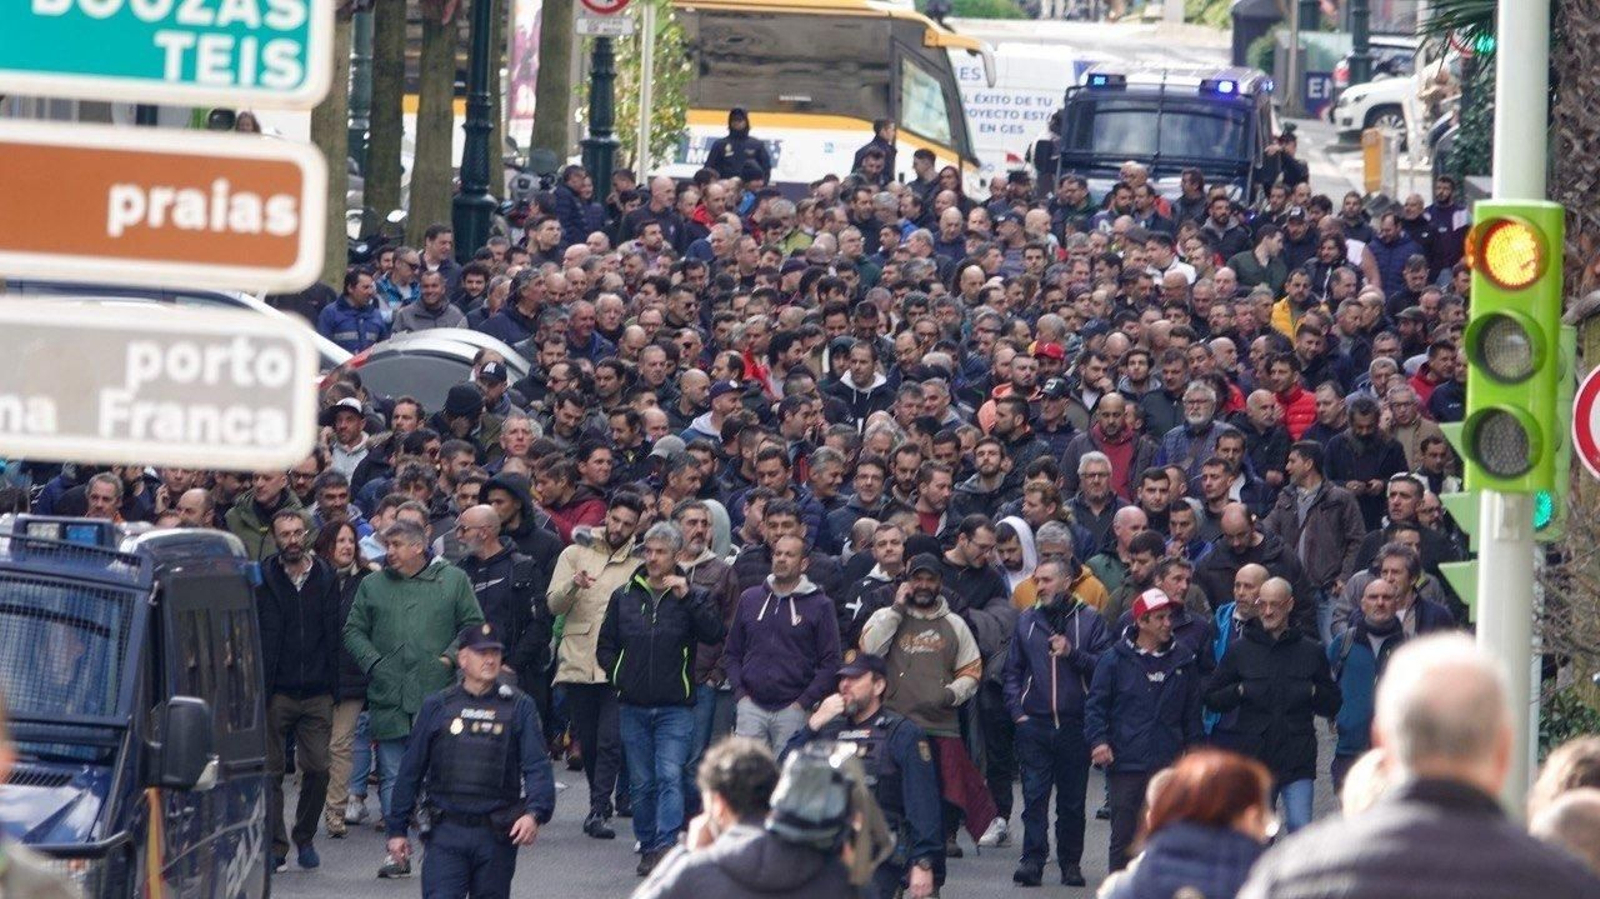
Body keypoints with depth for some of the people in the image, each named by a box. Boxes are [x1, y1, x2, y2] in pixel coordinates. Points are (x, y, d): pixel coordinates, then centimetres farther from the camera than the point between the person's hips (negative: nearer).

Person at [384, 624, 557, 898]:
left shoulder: (519, 707, 4)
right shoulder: (436, 707, 6)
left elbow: (537, 767, -4)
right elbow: (411, 770, 11)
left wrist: (534, 813, -21)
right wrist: (397, 829, 9)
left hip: (497, 836, 0)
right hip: (446, 834, 0)